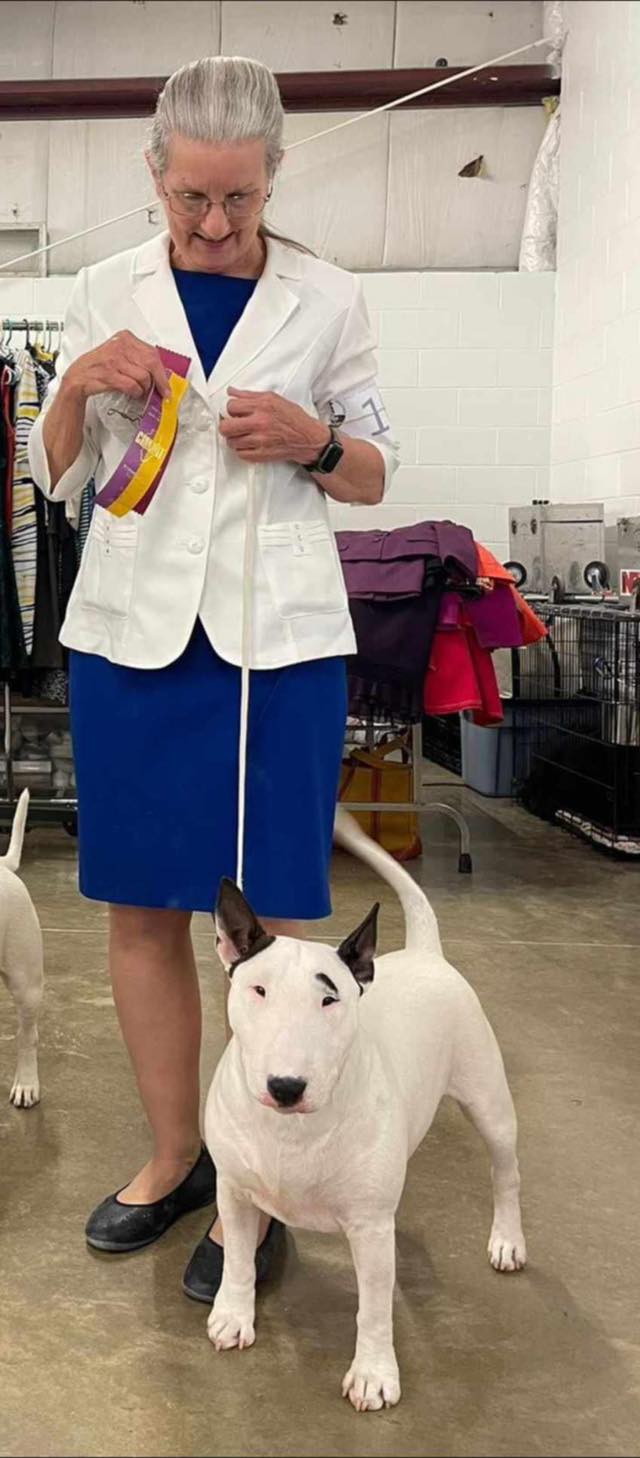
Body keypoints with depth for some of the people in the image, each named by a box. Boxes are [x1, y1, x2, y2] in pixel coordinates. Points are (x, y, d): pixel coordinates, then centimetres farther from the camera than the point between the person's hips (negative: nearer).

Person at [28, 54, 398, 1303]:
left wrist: (312, 439, -11)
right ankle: (175, 1155, 25)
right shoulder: (105, 292, 6)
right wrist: (76, 386, -9)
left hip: (279, 636, -2)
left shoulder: (327, 300, 3)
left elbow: (375, 473, 10)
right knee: (142, 910, 7)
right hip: (132, 631, 2)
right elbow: (54, 476, 11)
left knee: (275, 916, -1)